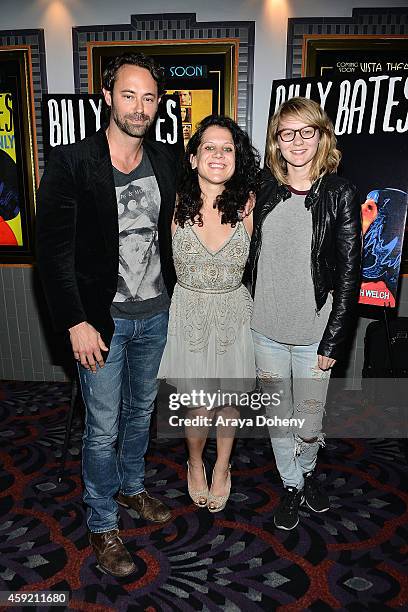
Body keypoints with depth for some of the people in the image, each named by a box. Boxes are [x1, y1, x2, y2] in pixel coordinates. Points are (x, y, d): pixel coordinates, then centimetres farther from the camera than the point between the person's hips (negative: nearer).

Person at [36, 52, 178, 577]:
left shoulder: (166, 161, 3)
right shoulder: (70, 162, -13)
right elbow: (53, 251, -13)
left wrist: (173, 295, 6)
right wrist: (76, 323, -17)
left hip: (155, 314, 5)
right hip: (101, 319, -5)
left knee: (141, 408, 22)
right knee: (103, 428, 8)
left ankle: (131, 486, 47)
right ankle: (102, 524, 32)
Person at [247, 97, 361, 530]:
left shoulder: (339, 193, -6)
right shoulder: (263, 189, 3)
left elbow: (349, 272, -7)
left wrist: (333, 341, -9)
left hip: (313, 332, -2)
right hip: (265, 328, 3)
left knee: (309, 424, 11)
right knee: (277, 417, 16)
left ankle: (308, 471, 45)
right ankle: (291, 486, 41)